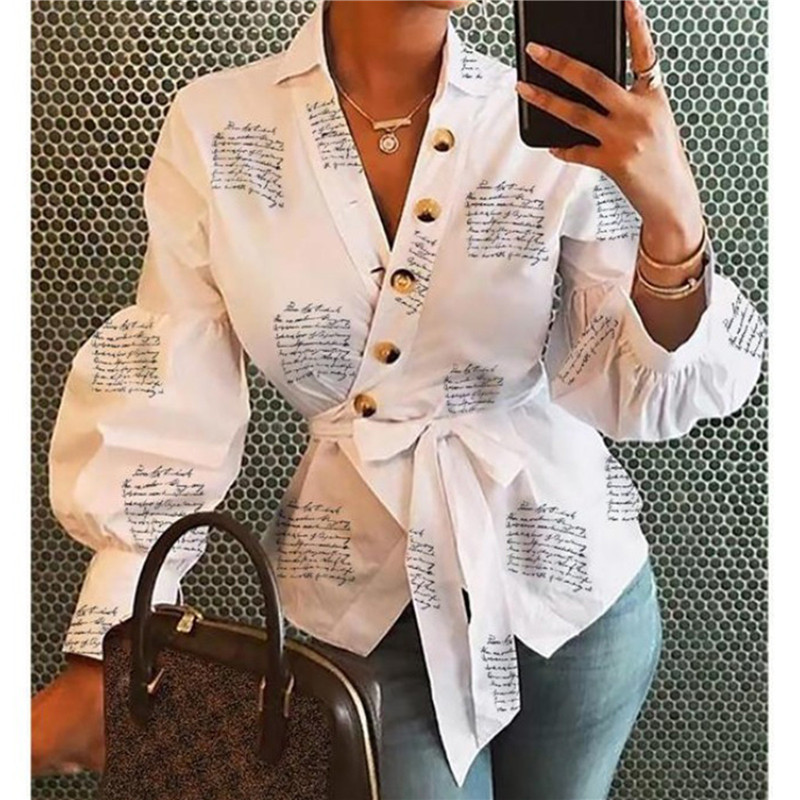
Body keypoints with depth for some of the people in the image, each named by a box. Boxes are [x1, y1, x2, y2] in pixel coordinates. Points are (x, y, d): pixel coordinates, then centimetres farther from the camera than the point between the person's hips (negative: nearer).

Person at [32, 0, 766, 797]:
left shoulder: (557, 120, -12)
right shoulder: (215, 125, -10)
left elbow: (636, 395, -12)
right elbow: (168, 397, -8)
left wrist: (672, 217, -30)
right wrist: (100, 655, -9)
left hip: (570, 573, 2)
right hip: (362, 597, -1)